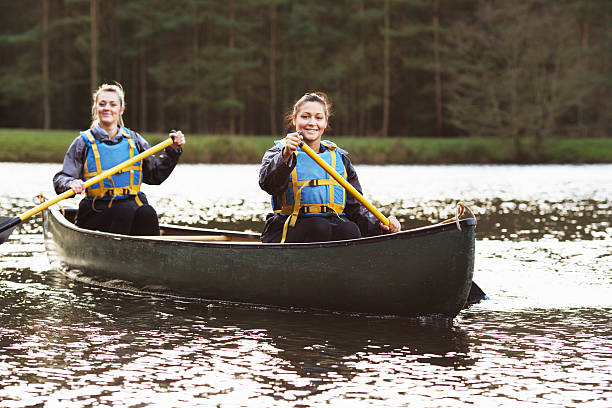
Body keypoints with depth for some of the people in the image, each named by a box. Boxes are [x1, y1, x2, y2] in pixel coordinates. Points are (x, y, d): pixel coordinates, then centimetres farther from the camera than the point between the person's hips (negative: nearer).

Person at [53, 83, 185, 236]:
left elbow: (155, 175, 19)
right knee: (125, 211, -34)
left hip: (134, 205, 3)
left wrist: (173, 150, 8)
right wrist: (71, 184, -23)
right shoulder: (83, 143, 5)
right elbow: (60, 179, 1)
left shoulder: (134, 140, 14)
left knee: (147, 212, -31)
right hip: (96, 214, -2)